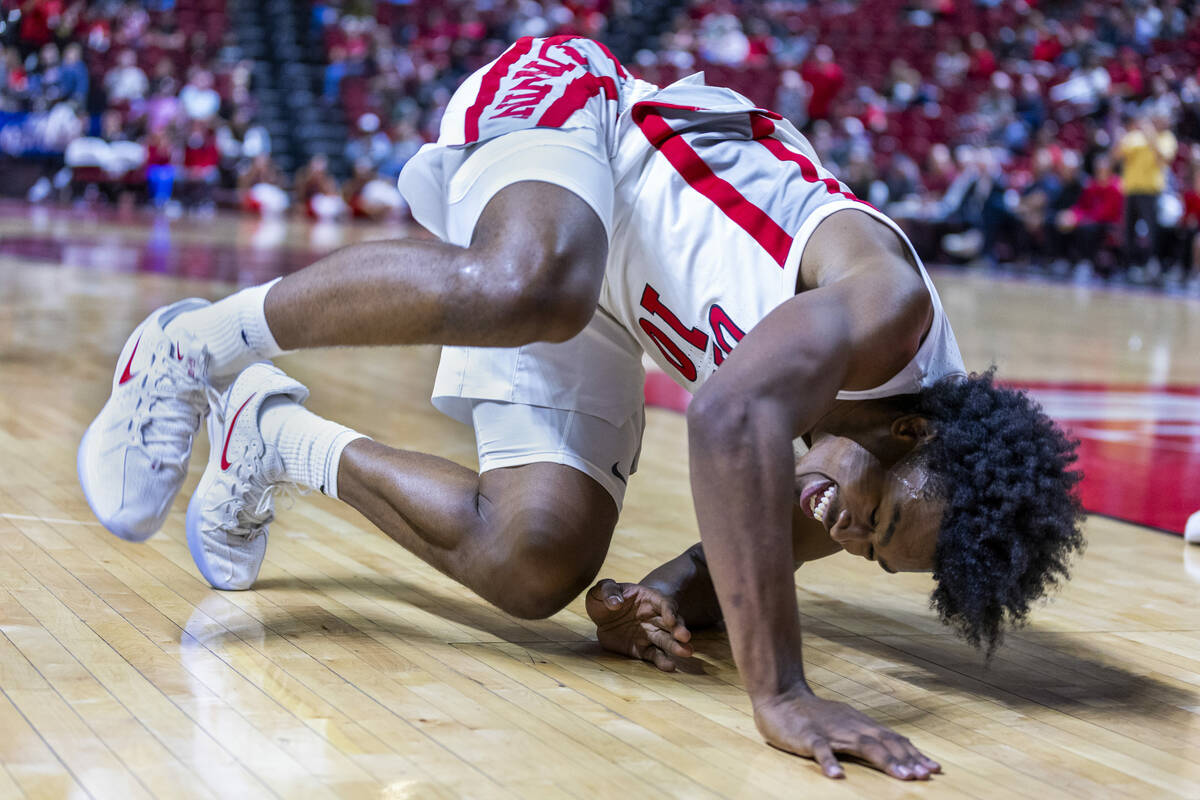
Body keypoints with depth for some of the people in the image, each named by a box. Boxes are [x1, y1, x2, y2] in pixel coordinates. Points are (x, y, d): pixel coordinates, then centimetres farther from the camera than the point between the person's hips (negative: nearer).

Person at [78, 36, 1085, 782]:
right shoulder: (890, 304, -31)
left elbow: (756, 527, 7)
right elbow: (731, 421, -47)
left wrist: (664, 597, -14)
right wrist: (779, 693, -48)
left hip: (610, 299, 6)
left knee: (535, 564, -10)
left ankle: (273, 436, 16)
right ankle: (196, 347, -20)